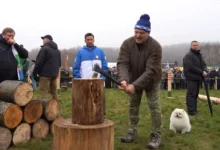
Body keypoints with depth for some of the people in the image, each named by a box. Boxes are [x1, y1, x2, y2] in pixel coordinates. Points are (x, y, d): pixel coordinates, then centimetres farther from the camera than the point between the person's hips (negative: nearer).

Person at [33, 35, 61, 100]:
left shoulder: (44, 49, -11)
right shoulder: (57, 50, 16)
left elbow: (39, 62, -13)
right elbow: (59, 63, 22)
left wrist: (35, 73, -6)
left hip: (45, 74, -8)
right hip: (54, 74, 8)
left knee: (43, 92, -7)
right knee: (54, 91, 15)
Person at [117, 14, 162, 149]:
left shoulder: (155, 46, -29)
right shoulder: (127, 44, -19)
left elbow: (151, 70, -35)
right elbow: (122, 63, -27)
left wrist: (135, 85, -44)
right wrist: (124, 79, -46)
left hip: (151, 81, -3)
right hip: (134, 80, 4)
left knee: (154, 107, -3)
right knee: (133, 106, 11)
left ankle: (156, 136, 9)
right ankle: (133, 132, 25)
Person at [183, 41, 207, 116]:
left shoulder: (199, 55, 20)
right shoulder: (188, 55, -9)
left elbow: (203, 64, 15)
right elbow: (191, 67, -20)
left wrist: (205, 71, -8)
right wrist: (201, 72, -17)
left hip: (198, 78, 9)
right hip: (191, 78, -9)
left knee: (195, 94, 12)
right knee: (191, 94, -9)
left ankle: (194, 109, 19)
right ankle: (191, 111, -7)